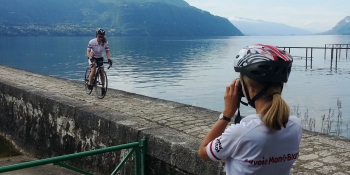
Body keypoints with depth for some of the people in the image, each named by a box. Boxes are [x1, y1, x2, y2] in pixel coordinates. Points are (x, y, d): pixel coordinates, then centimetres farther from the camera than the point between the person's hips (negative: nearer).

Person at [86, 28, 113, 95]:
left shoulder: (105, 42, -20)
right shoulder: (92, 42, -27)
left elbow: (107, 52, -14)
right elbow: (88, 52, -27)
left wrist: (109, 59, -31)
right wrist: (91, 59, -43)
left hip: (100, 58, 3)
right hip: (92, 57, -3)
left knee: (102, 72, -2)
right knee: (93, 70, -24)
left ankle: (103, 87, 13)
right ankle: (89, 83, -4)